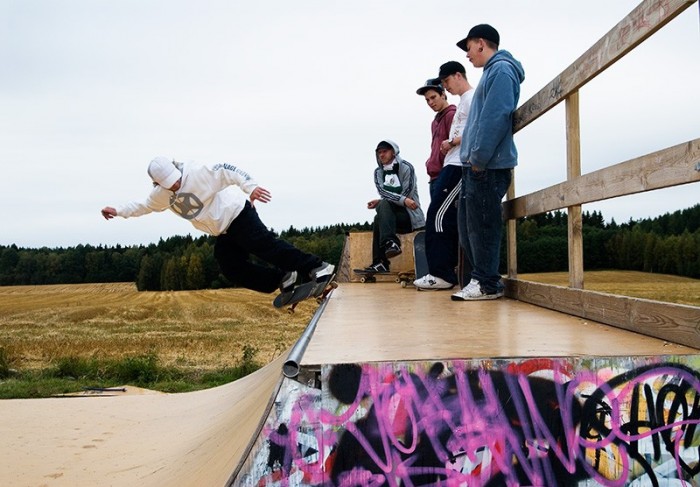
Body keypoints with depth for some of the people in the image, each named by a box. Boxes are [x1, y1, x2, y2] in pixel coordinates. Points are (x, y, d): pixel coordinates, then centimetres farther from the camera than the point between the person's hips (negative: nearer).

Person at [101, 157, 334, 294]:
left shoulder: (196, 173, -17)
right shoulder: (163, 195, 6)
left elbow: (226, 172, -23)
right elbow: (145, 205, 24)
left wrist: (250, 187, -33)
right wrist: (118, 211, 24)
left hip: (237, 214, -8)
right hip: (223, 233, 8)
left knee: (266, 246, -22)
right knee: (231, 268, -4)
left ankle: (317, 268, -25)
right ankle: (283, 279, 1)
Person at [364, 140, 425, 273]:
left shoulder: (406, 167, -3)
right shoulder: (378, 172, 10)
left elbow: (407, 194, -11)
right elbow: (383, 192, -8)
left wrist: (381, 202, -10)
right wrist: (403, 200, -25)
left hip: (409, 214, -5)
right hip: (391, 213, 5)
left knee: (384, 205, -29)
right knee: (379, 219, -26)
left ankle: (389, 242, -43)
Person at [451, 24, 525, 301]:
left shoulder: (501, 69, -7)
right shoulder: (492, 72, 24)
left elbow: (496, 117, -19)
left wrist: (478, 158, -19)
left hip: (488, 165, -10)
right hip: (478, 165, 10)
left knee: (483, 225, -8)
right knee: (475, 225, 11)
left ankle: (487, 284, -3)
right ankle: (482, 279, 17)